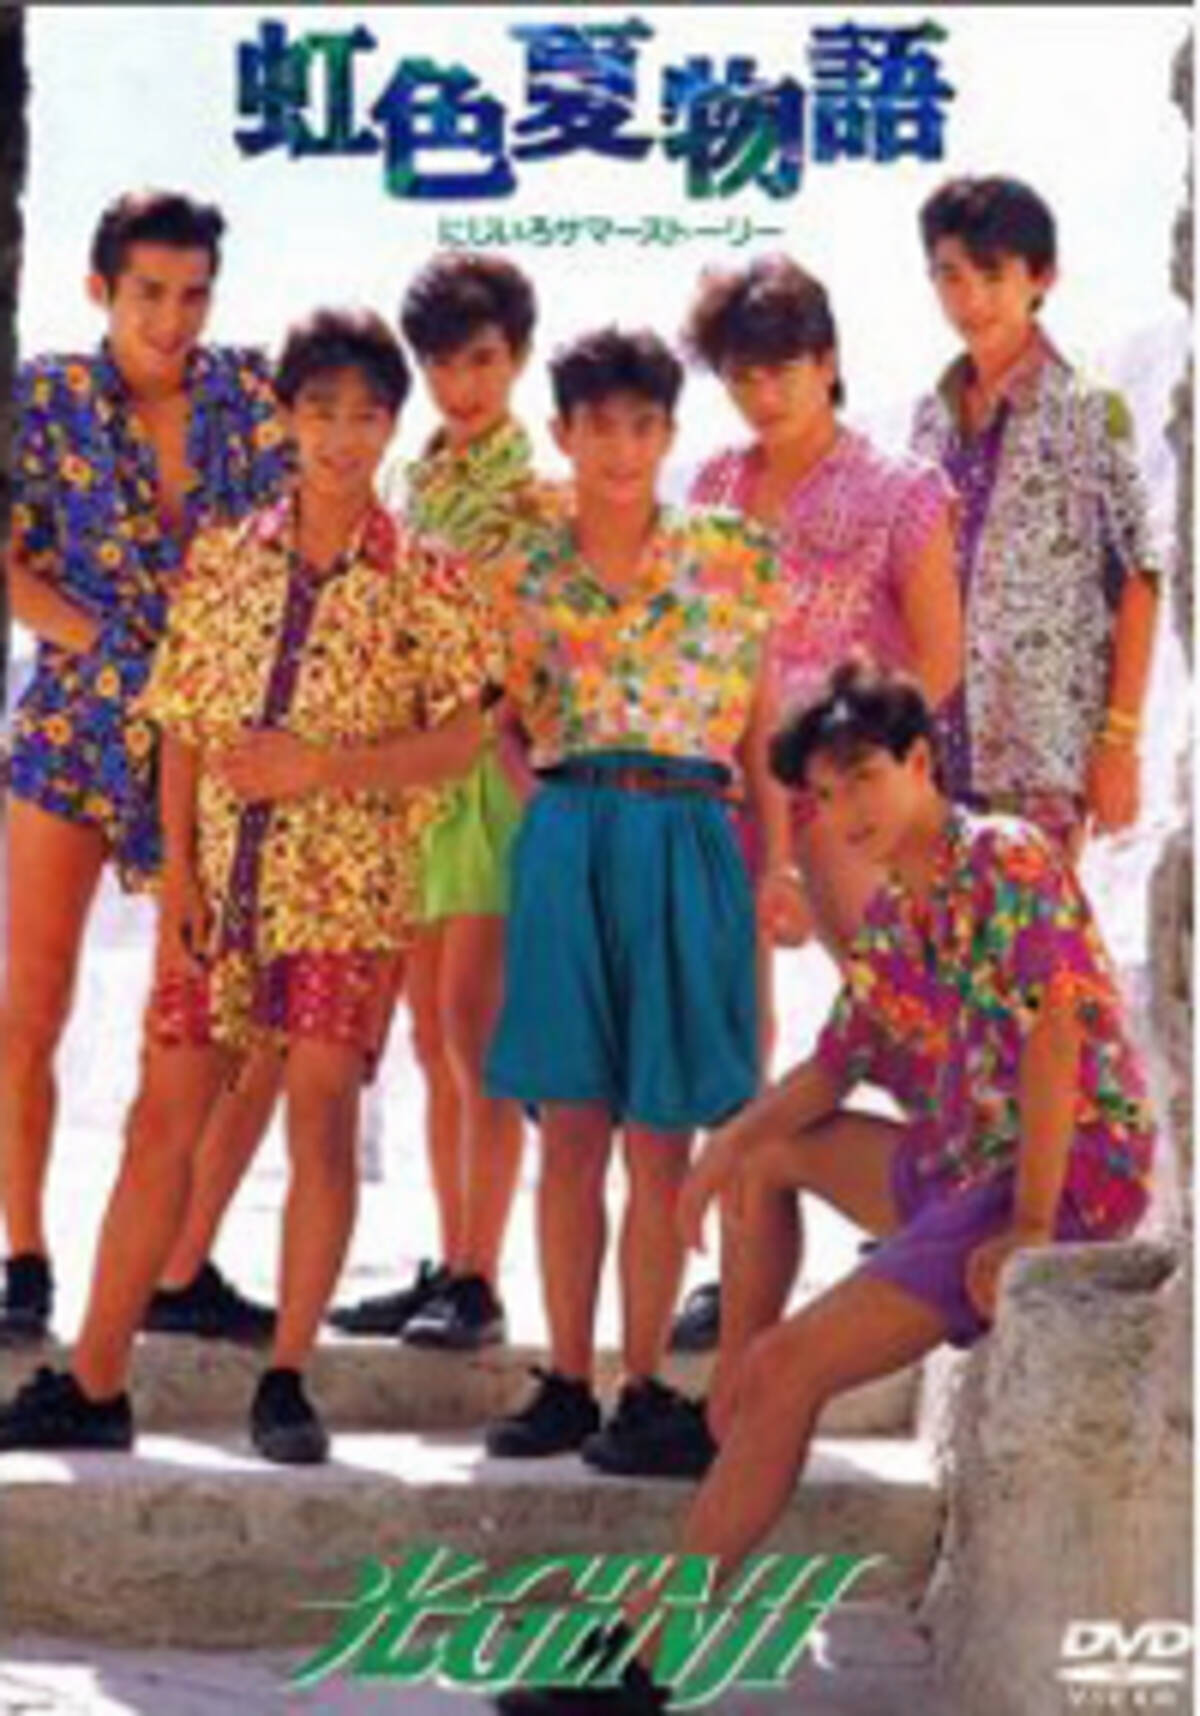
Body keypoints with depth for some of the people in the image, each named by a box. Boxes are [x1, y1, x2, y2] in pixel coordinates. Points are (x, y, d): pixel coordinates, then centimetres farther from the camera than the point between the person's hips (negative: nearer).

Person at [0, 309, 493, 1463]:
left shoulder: (424, 581, -2)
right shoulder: (223, 560, 7)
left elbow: (461, 736, -7)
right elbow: (184, 730, 7)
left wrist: (320, 766, -18)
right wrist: (178, 875, -2)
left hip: (344, 878, -3)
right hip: (220, 876, 3)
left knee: (321, 1114, -6)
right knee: (164, 1115, 4)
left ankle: (285, 1381, 5)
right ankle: (93, 1383, 8)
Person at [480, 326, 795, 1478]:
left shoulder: (731, 563, 6)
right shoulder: (527, 581, 9)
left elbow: (759, 730, 8)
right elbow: (508, 732, 14)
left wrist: (778, 863, 1)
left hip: (686, 848, -1)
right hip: (563, 849, 1)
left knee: (656, 1140, -1)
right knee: (570, 1131, 2)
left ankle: (644, 1390, 6)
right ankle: (567, 1382, 10)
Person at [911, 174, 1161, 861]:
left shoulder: (1090, 412, -5)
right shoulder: (935, 417, 11)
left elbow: (1138, 583, -6)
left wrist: (1121, 739, -10)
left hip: (1046, 749, -5)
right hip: (935, 747, 5)